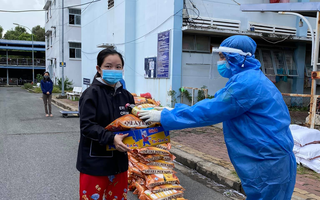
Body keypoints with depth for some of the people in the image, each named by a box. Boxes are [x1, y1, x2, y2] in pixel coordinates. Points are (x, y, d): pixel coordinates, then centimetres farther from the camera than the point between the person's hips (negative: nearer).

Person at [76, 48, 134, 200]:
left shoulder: (126, 96, 4)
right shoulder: (92, 93, -12)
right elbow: (87, 126, -19)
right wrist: (111, 138, -30)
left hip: (119, 161, 5)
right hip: (94, 162, -5)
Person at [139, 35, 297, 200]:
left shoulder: (246, 82, -22)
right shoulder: (249, 79, 11)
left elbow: (209, 111, -22)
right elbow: (216, 104, 13)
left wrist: (164, 116, -16)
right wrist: (175, 111, 8)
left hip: (268, 164, -9)